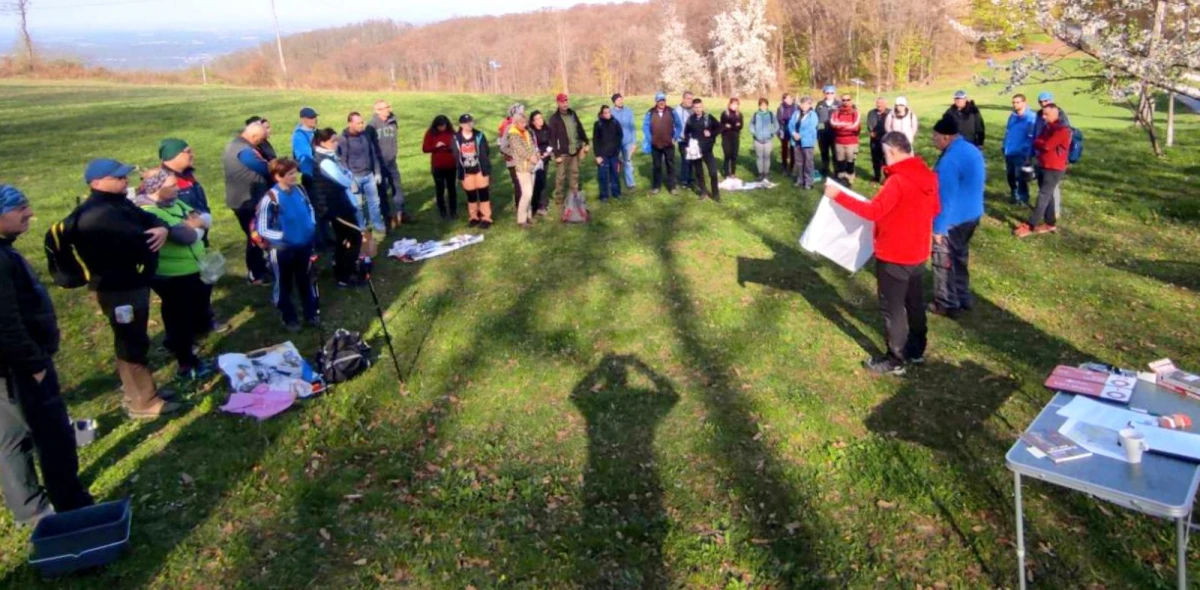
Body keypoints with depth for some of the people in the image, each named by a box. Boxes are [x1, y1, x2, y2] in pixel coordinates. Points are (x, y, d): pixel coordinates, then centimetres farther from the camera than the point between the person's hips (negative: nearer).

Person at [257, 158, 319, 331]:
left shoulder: (300, 190, -6)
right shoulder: (270, 199, -23)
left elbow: (309, 208, 14)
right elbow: (262, 229, -17)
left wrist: (312, 225, 1)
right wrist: (283, 236, -21)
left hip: (304, 245, 5)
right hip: (282, 249, -5)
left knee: (306, 281, 19)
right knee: (284, 285, 14)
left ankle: (312, 314, 35)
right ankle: (288, 318, 31)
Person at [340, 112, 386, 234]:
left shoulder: (366, 134, 2)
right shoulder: (344, 139, -13)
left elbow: (374, 154, 9)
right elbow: (342, 161, -12)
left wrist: (377, 172, 8)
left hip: (369, 175, 4)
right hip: (355, 177, -4)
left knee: (375, 202, 10)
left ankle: (378, 226, 23)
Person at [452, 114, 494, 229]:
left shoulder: (479, 135, -5)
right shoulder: (456, 138, -3)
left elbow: (486, 153, -2)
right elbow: (456, 157, 2)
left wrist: (487, 169, -6)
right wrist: (460, 174, 2)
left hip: (480, 169, -2)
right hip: (467, 172, 2)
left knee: (484, 194, 3)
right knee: (471, 196, 11)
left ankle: (486, 218, 10)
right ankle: (474, 217, 24)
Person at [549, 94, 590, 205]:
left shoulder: (573, 114, 6)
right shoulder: (554, 118, -12)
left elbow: (580, 128, 14)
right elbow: (552, 138, -14)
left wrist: (585, 143, 11)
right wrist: (556, 154, -17)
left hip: (575, 150, 6)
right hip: (563, 152, -6)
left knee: (575, 173, 16)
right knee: (560, 176, 1)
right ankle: (559, 197, 13)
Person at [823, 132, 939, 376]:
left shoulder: (897, 181, -25)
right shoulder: (928, 177, 2)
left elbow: (872, 211, -25)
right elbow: (934, 210, 14)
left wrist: (838, 196, -22)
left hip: (894, 257, -8)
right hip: (918, 253, 8)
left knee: (892, 309, 4)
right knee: (915, 303, 20)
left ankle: (895, 361, 13)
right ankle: (917, 350, 35)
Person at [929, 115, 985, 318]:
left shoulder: (950, 160, -26)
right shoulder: (972, 150, 5)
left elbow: (945, 198, -25)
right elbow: (977, 182, 18)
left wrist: (938, 228, -20)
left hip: (954, 220, -10)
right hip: (972, 215, 10)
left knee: (944, 261, 5)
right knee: (960, 257, 22)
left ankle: (947, 304, 16)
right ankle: (962, 299, 33)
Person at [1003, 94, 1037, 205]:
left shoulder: (1031, 117, -13)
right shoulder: (1012, 116, 8)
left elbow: (1032, 137, -14)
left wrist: (1029, 154, -17)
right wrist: (1005, 148, 8)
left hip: (1022, 153, -6)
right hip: (1010, 152, 6)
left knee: (1020, 177, -2)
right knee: (1010, 175, 16)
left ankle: (1023, 198, 12)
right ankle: (1014, 195, 33)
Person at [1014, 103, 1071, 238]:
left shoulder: (1062, 130, -16)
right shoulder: (1047, 127, 14)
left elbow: (1047, 146, -22)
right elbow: (1036, 142, 10)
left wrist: (1038, 142, -4)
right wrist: (1040, 144, -10)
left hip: (1054, 169, -9)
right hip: (1044, 166, 9)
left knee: (1043, 196, -8)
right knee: (1048, 195, 13)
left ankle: (1031, 226, -8)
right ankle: (1051, 224, 20)